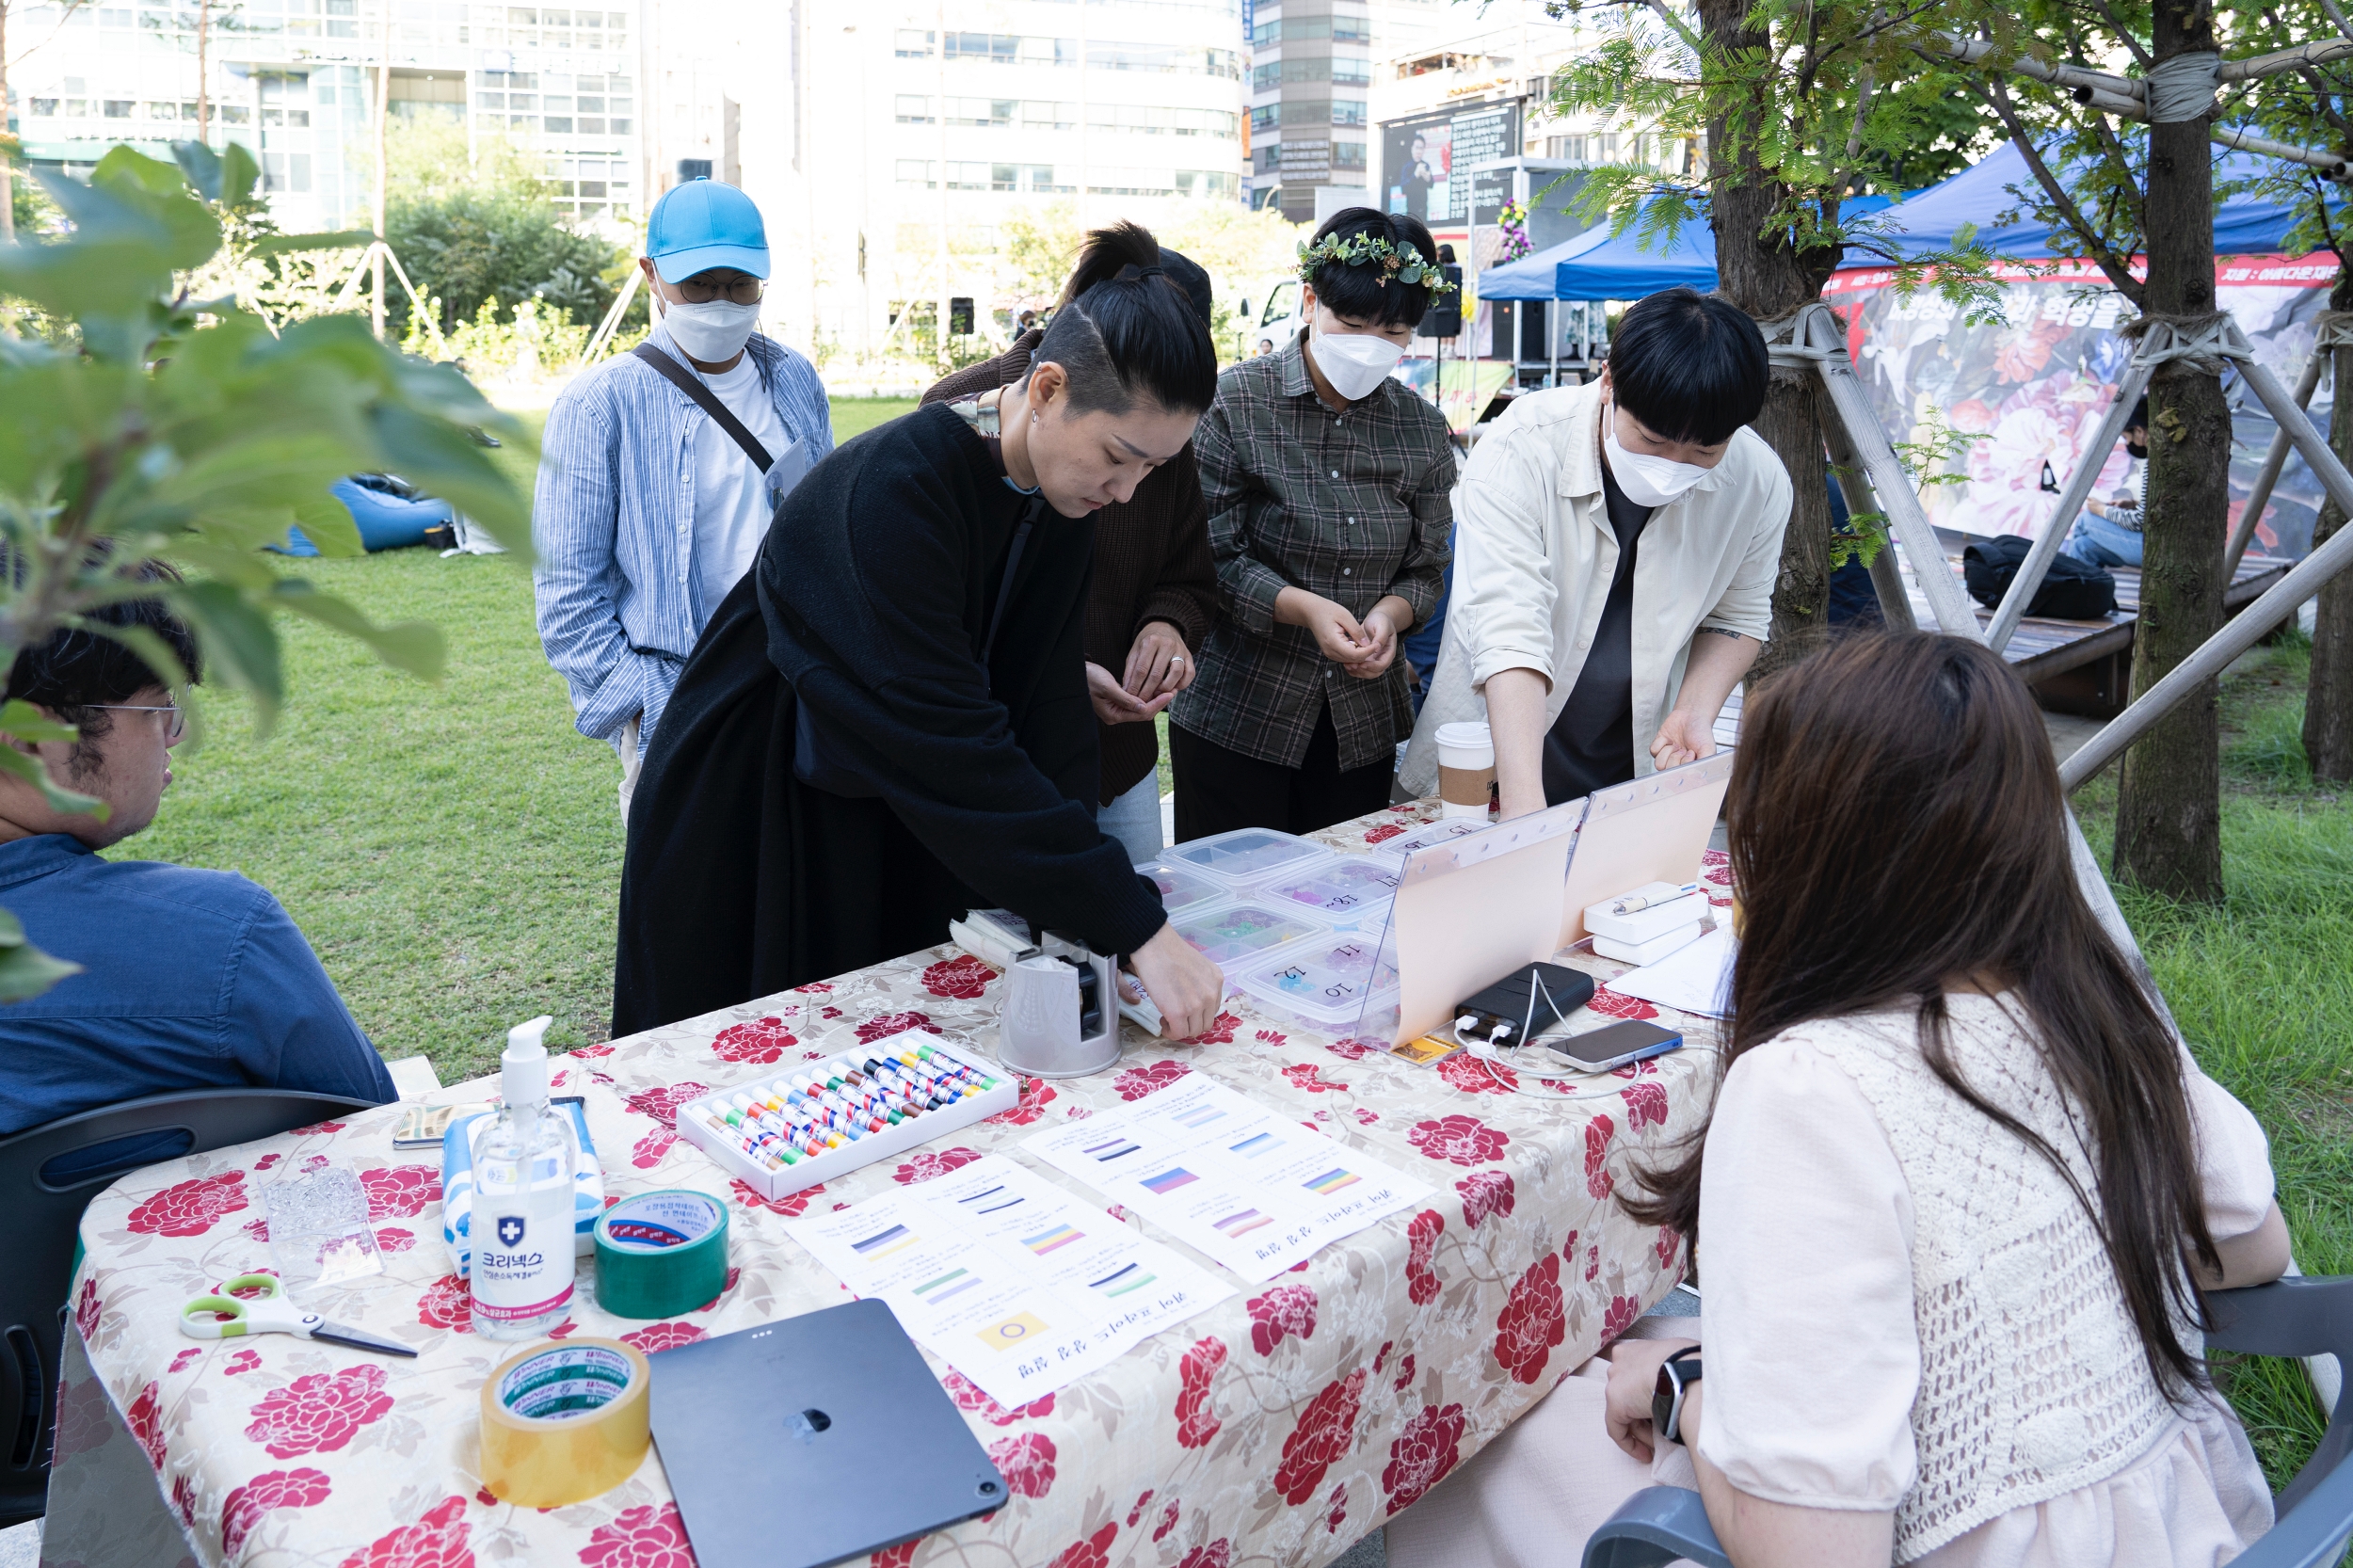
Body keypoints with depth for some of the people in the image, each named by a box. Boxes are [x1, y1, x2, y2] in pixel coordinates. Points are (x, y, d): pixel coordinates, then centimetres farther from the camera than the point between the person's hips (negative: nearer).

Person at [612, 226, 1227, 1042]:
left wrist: (1076, 910, -17)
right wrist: (1133, 924, -35)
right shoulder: (897, 487, -31)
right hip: (750, 836, -6)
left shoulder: (1056, 493, -8)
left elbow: (1049, 712, -8)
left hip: (903, 836, 6)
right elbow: (953, 743, -36)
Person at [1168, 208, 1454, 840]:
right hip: (1236, 722, -3)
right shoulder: (1236, 403, -7)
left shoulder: (1423, 430, 5)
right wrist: (1303, 608, -24)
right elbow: (1210, 558, -10)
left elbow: (1425, 569, 10)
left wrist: (1390, 613, -11)